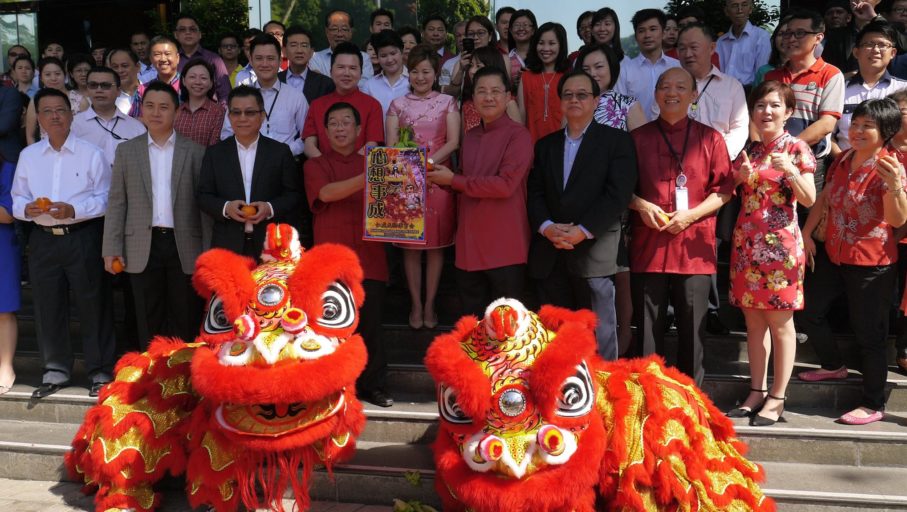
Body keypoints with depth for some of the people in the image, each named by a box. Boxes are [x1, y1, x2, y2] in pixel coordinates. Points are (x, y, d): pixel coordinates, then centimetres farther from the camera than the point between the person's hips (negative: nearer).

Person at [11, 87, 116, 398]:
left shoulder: (91, 153, -2)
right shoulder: (28, 155, 10)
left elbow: (105, 199, -5)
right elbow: (17, 199, 11)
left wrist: (73, 210, -19)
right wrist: (27, 208, -11)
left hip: (83, 238, -4)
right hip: (43, 240, 4)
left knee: (93, 305, 2)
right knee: (47, 307, 9)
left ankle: (100, 372, 14)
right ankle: (56, 371, 24)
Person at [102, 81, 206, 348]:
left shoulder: (195, 151, 4)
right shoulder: (126, 151, 9)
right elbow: (117, 202, 6)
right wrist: (112, 249, -1)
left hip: (185, 247, -1)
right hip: (143, 248, 1)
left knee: (186, 322, 4)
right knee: (148, 323, 7)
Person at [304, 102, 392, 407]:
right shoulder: (316, 165, 8)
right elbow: (327, 193, -13)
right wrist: (366, 179, -27)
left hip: (370, 258, 2)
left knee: (371, 323, 2)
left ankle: (372, 384, 14)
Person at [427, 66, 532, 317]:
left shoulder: (518, 135, -9)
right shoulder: (470, 136, 14)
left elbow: (505, 185, -19)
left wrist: (453, 180, -13)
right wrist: (442, 180, 1)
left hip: (504, 245, -7)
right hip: (470, 243, 7)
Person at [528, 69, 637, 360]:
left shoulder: (617, 141, 4)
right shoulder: (545, 145, 18)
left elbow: (618, 194, -8)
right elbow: (534, 193, 9)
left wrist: (583, 231, -16)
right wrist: (547, 227, -10)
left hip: (594, 253, -4)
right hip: (550, 255, 4)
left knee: (600, 335, 0)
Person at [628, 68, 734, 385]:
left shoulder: (710, 139, 6)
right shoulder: (638, 138, 9)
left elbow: (724, 188, 4)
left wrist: (692, 214, -10)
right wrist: (640, 205, -9)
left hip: (694, 248, -1)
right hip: (648, 247, 1)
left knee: (691, 331, 5)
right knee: (647, 331, 5)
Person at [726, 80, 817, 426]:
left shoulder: (796, 149, -2)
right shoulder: (749, 151, 13)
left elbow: (809, 199, -7)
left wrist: (791, 170, -22)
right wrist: (742, 177, -2)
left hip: (780, 244, -5)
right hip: (747, 243, 5)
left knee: (780, 321, -1)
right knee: (753, 320, 8)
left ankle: (777, 398, 6)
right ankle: (757, 391, 17)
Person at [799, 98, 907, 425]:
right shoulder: (843, 159, 4)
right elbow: (824, 198, 17)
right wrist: (807, 232, 10)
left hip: (871, 264, -7)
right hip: (833, 255, 8)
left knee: (869, 332, 2)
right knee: (810, 313, 19)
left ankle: (874, 405, 16)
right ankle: (834, 365, 44)